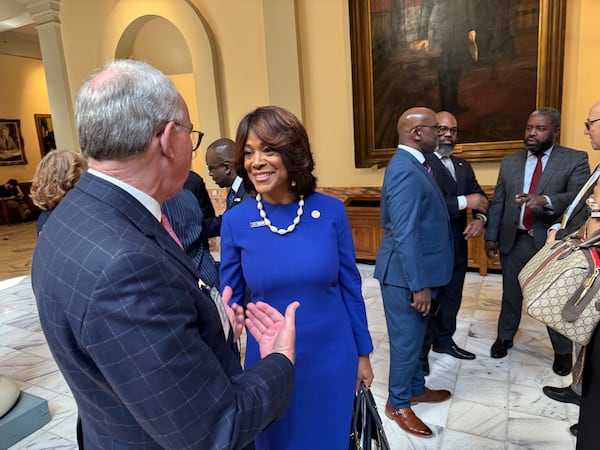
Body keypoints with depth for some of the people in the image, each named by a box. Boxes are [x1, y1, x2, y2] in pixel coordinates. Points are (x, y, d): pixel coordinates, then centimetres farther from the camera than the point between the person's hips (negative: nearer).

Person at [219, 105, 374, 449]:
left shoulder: (331, 211, -10)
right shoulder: (236, 221, -11)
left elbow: (350, 287, -1)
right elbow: (231, 301, -1)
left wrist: (363, 353, 5)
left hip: (332, 356, 0)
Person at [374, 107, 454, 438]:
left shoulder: (413, 165, 9)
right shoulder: (405, 171, -23)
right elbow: (405, 236, -26)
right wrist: (419, 285, -23)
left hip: (417, 270, 10)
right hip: (406, 274, -10)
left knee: (415, 336, 23)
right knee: (406, 340, 7)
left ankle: (416, 388, 42)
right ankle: (398, 404, 27)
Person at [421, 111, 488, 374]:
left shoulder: (463, 166, 14)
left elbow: (480, 196, 8)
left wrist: (480, 218, -14)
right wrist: (464, 202, -26)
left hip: (457, 247, 8)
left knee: (451, 299, 20)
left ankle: (444, 341, 40)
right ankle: (420, 351, 24)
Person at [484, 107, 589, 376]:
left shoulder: (575, 160, -5)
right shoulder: (510, 162, 5)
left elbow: (579, 198, -20)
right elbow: (498, 202, 6)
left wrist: (545, 200, -38)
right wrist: (491, 236, 3)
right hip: (514, 240, 3)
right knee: (511, 293, 16)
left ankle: (563, 351, 32)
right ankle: (504, 337, 37)